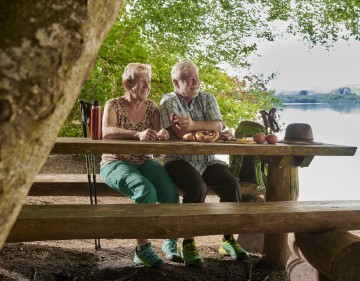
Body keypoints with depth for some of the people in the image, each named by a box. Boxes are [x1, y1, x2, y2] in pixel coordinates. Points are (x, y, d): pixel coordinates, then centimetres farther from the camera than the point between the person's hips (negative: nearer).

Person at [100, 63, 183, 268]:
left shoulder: (151, 107, 10)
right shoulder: (113, 105, -4)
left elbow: (158, 134, 3)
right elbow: (107, 131, -22)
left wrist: (163, 135, -24)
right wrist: (138, 134, -38)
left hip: (144, 162, 4)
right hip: (116, 163, -4)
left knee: (171, 193, -24)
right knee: (146, 191, -34)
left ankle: (171, 243, -2)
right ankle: (143, 249, -21)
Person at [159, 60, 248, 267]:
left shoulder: (208, 99, 13)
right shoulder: (169, 101, 0)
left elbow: (218, 124, -5)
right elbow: (180, 134, -15)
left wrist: (193, 124, -20)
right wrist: (207, 128, -7)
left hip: (207, 160, 5)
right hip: (179, 160, -4)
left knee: (232, 184, -19)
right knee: (198, 187, -33)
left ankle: (228, 240, -3)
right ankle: (188, 243, -19)